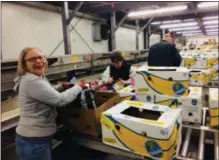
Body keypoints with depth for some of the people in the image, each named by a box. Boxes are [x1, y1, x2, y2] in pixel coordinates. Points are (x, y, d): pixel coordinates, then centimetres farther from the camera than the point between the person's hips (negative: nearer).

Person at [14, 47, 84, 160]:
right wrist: (78, 87, -13)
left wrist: (61, 86, 13)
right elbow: (60, 100, -27)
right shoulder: (31, 81, -25)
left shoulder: (39, 77, 8)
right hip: (33, 141, -10)